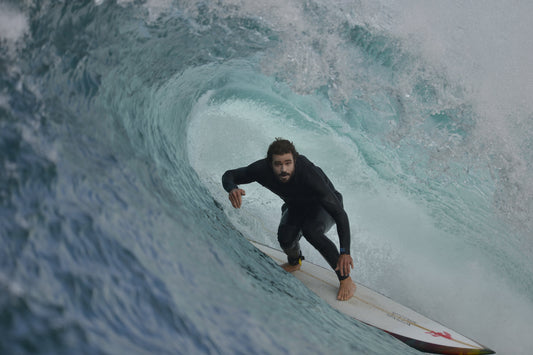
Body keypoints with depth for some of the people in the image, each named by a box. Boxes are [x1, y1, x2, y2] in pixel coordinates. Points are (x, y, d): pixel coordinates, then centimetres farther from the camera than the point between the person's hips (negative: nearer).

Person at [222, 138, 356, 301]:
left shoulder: (309, 174, -41)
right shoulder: (263, 169, -30)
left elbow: (340, 213, -40)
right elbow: (229, 175, -14)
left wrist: (345, 252, -49)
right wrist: (232, 189, -40)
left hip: (323, 206, -4)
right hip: (296, 206, 4)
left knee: (311, 230, -34)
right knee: (285, 237, -24)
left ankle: (346, 279, -16)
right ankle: (294, 261, 14)